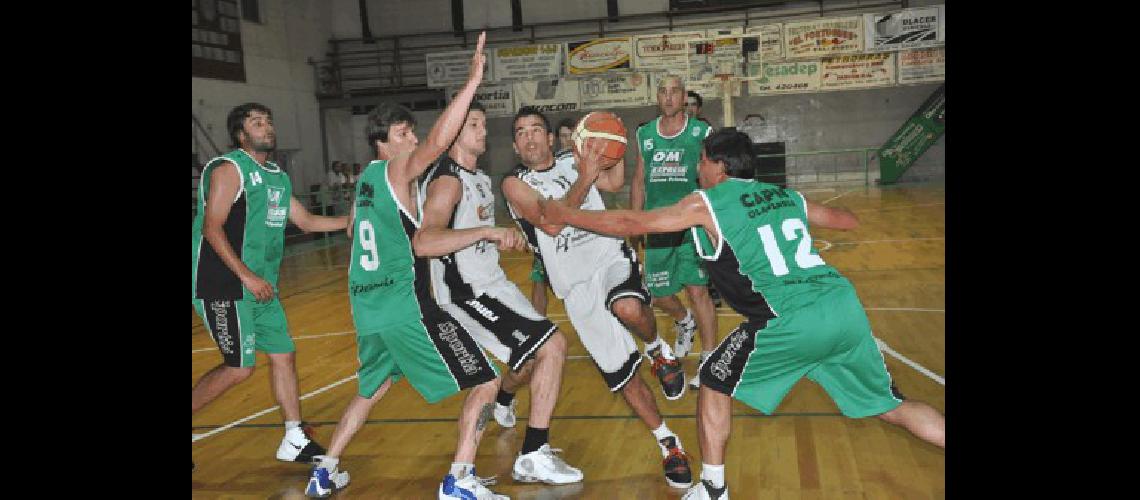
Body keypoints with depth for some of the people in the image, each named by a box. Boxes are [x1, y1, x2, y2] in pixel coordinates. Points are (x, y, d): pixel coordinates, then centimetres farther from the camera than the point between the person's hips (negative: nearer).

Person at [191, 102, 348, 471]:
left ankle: (295, 441, 18)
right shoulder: (229, 169, -11)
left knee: (283, 355, 8)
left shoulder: (278, 177, 14)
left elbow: (306, 221, 20)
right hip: (225, 287, -8)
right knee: (240, 367, -8)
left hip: (262, 286, 8)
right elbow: (212, 229, -17)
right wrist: (247, 277, -22)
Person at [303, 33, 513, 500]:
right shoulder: (396, 169, -8)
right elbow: (438, 140, -27)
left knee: (370, 391, 30)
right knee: (485, 382, -2)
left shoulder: (366, 177, 14)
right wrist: (473, 80, -27)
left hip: (367, 307, 9)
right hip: (406, 305, -9)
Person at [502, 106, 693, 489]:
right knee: (622, 374, 1)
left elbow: (614, 183, -2)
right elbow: (551, 223, -17)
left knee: (628, 308, -36)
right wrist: (585, 177, -24)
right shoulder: (515, 184, -2)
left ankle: (658, 351, -1)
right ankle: (668, 445, 20)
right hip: (576, 286, 0)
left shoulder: (573, 162, 9)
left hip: (611, 259, 1)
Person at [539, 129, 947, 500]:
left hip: (792, 323, -6)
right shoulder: (786, 195, 19)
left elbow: (630, 224, 4)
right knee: (890, 405, 21)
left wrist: (564, 215, 16)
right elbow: (849, 221, 32)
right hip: (847, 307, 6)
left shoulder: (707, 204, 3)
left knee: (714, 382, 14)